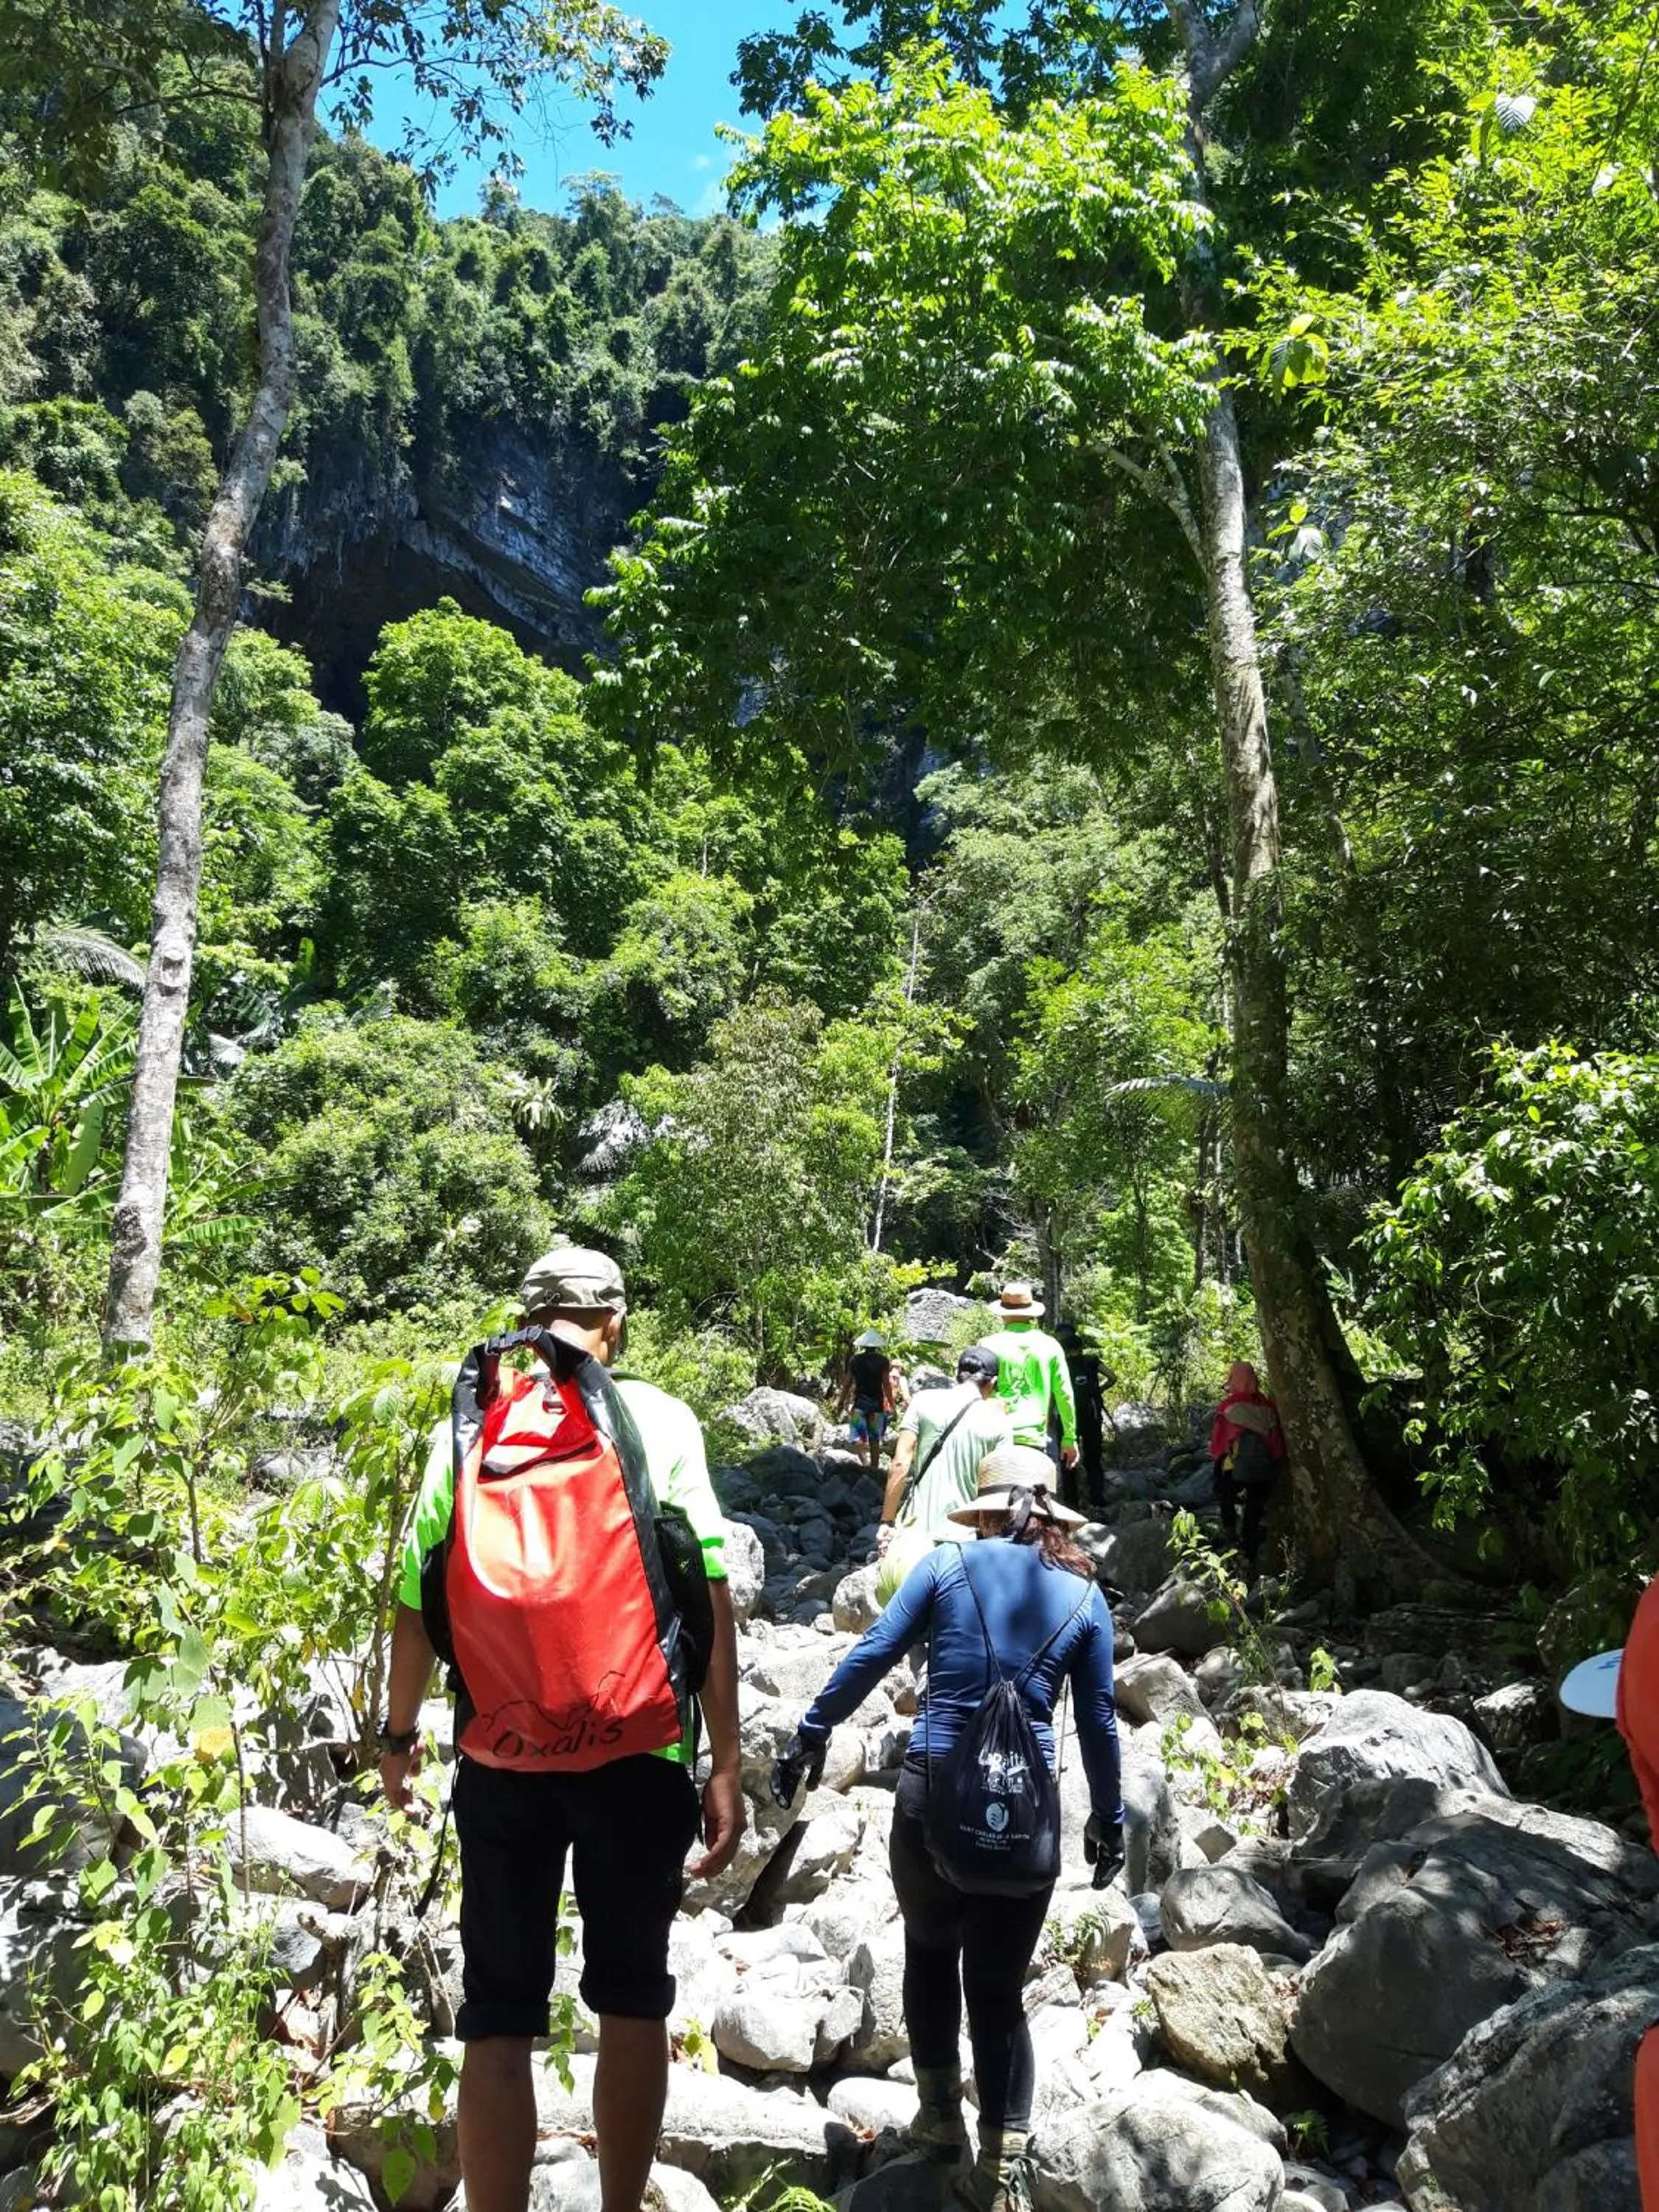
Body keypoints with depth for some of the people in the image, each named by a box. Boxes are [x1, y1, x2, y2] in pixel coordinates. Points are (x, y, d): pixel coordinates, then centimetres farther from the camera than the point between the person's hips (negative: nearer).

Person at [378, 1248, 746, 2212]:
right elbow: (709, 1592, -8)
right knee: (631, 1998, 18)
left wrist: (399, 1733, 18)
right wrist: (726, 1764, -4)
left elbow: (418, 1598, 4)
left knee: (500, 2014, 12)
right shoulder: (661, 1419, -3)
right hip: (636, 1744, -1)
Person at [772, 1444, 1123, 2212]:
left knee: (930, 1948, 25)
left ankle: (940, 2114, 35)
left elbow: (869, 1657, -3)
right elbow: (1098, 1722, 9)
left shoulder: (948, 1564, 0)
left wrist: (809, 1736, 5)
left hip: (931, 1794, -1)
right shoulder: (1084, 1596, 6)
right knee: (999, 1986, 14)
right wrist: (1108, 1820, 20)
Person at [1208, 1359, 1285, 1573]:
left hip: (1238, 1468, -3)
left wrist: (1217, 1462, 11)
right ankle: (1250, 1557, 14)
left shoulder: (1228, 1407, -10)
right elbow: (1278, 1438, 7)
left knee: (1225, 1495, 28)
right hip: (1265, 1468, 3)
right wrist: (1276, 1461, 20)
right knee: (1254, 1515, 13)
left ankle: (1229, 1526, 10)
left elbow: (1218, 1440, -3)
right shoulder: (1268, 1404, 0)